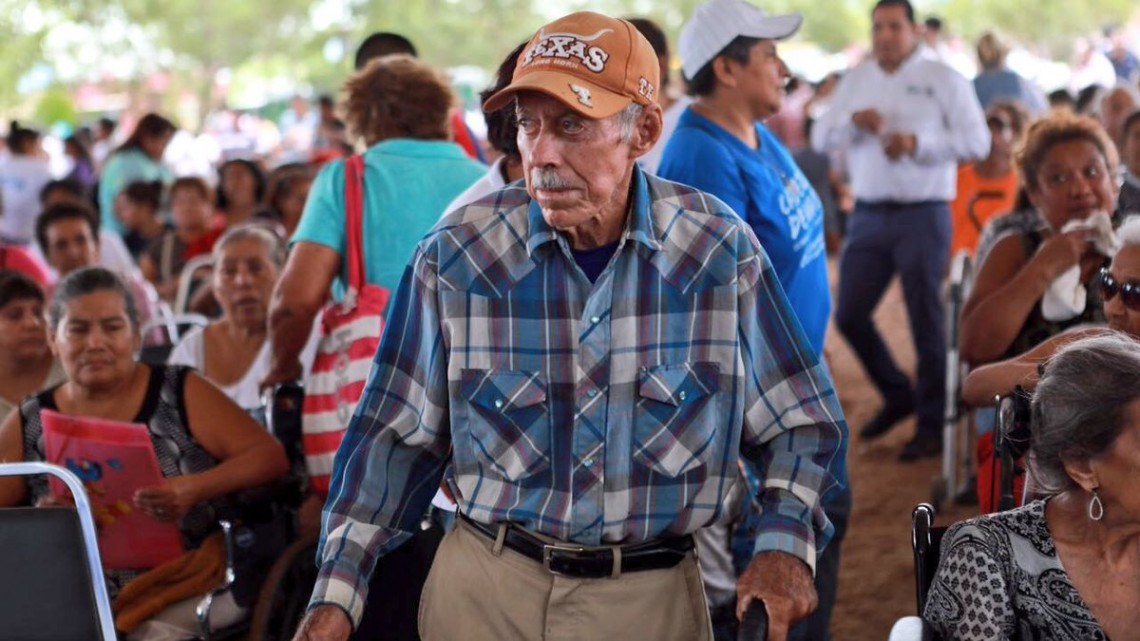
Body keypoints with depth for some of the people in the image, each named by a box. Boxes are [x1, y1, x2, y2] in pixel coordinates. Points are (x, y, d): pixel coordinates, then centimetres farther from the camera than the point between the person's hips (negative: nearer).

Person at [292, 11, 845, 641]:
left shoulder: (719, 248, -7)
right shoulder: (455, 255, -9)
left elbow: (798, 421, 3)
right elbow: (399, 435, 0)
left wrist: (784, 542, -12)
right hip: (484, 588, 0)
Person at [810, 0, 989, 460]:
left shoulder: (942, 80, -1)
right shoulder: (855, 81, 13)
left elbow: (977, 142, -7)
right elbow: (820, 138, 8)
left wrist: (917, 142, -18)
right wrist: (853, 121, -13)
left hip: (923, 215, -5)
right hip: (868, 215, 5)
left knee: (925, 321, -1)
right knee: (849, 314, 4)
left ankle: (931, 424, 10)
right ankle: (897, 396, 25)